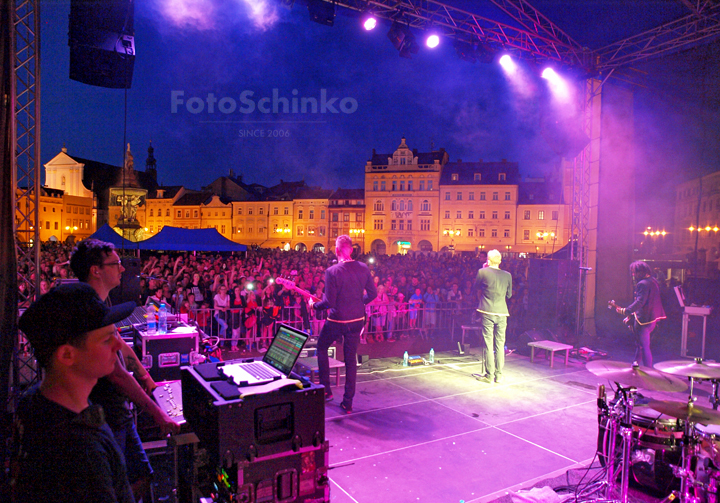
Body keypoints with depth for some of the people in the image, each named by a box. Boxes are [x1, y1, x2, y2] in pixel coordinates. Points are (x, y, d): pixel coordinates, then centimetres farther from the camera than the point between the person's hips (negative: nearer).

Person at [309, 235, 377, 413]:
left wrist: (314, 305, -2)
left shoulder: (332, 271, -19)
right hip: (357, 320, 4)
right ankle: (348, 403, 18)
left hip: (336, 321, -4)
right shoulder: (363, 268, -4)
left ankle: (325, 390, 26)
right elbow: (373, 293, 3)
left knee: (322, 348, 23)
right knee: (351, 359, 13)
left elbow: (329, 302, -20)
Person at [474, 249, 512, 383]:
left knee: (488, 344, 2)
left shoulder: (482, 272, -5)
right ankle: (499, 375, 13)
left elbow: (476, 286, 12)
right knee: (500, 344, 9)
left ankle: (489, 374, 6)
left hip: (487, 312, -2)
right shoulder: (507, 275, 3)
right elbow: (509, 294, 13)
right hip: (502, 313, 2)